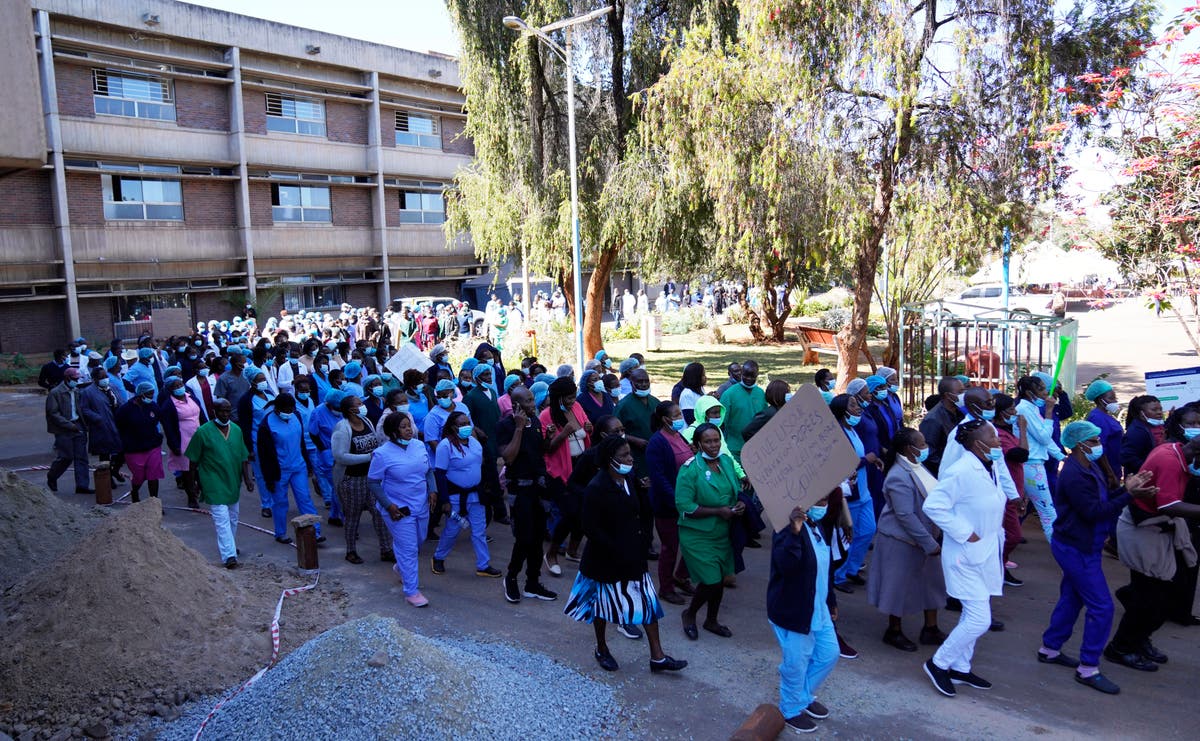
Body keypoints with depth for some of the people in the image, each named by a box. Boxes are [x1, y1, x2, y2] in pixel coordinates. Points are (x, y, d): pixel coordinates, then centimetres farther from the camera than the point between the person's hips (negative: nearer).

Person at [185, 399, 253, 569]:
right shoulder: (203, 432, -10)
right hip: (214, 486, -6)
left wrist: (248, 478, 2)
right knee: (222, 520, -11)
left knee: (233, 518, 18)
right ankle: (229, 556, -14)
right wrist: (193, 484, -4)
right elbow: (193, 461, -5)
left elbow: (243, 458, 10)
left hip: (233, 483, 6)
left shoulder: (236, 430, 5)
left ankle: (230, 547, 37)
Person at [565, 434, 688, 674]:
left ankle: (657, 657, 14)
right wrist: (617, 551, -19)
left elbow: (643, 513, 13)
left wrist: (644, 541, 3)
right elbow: (591, 528, -20)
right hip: (606, 561, -6)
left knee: (648, 601, 6)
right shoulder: (596, 489, -21)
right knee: (603, 603, 12)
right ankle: (602, 650, 35)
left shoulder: (630, 480, 1)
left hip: (633, 556, 7)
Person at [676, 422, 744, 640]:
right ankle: (689, 614, 24)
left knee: (720, 579, 15)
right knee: (711, 581, -5)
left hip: (723, 533, 6)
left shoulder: (727, 461, 0)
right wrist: (718, 511, -23)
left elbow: (736, 489, 16)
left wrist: (740, 504, -6)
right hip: (698, 536, -6)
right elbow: (685, 507, -22)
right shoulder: (689, 470, -19)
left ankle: (711, 620, 38)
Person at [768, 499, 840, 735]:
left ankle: (804, 696, 40)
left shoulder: (817, 528, 7)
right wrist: (794, 533, -50)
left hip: (818, 610, 9)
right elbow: (784, 565, -39)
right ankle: (791, 710, 29)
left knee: (829, 654, 19)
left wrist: (831, 600, 23)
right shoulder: (788, 528, -23)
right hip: (793, 611, -9)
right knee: (796, 664, 5)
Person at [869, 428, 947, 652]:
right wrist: (929, 543, -22)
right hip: (902, 541, -9)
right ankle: (894, 631, 24)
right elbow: (905, 516, -26)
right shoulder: (899, 477, -26)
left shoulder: (916, 467, 3)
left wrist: (934, 538, 11)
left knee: (932, 581, 16)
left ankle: (930, 629, 30)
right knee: (901, 585, 6)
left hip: (924, 536, 9)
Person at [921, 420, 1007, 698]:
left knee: (973, 615, 17)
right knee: (979, 619, -8)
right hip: (967, 554, -9)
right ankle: (938, 663, 10)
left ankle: (960, 668, 32)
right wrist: (965, 533, -22)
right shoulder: (960, 472, -24)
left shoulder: (991, 467, 4)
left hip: (986, 554, 9)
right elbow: (932, 506, -26)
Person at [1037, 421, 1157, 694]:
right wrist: (1129, 494, -27)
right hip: (1077, 548, -11)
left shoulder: (1089, 468, 9)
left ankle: (1049, 649, 31)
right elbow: (1094, 511, -25)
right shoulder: (1075, 475, -23)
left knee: (1071, 598, 19)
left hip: (1079, 546, 11)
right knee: (1101, 607, -7)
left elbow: (1102, 498, 9)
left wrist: (1127, 488, -5)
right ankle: (1088, 669, 1)